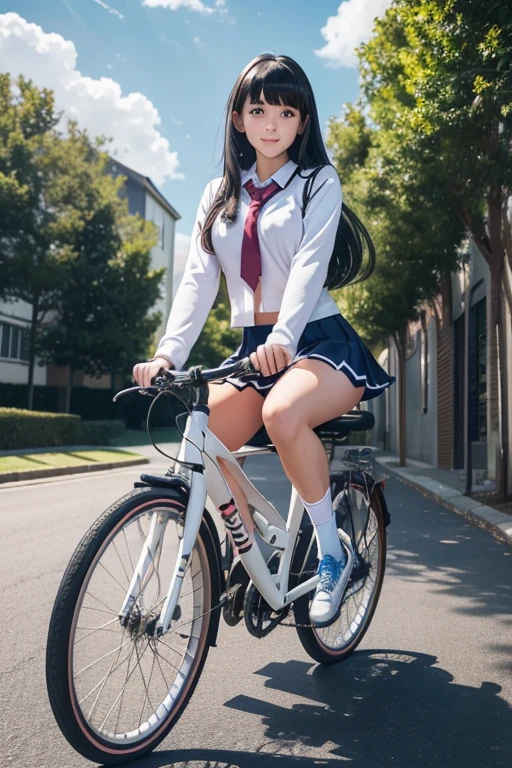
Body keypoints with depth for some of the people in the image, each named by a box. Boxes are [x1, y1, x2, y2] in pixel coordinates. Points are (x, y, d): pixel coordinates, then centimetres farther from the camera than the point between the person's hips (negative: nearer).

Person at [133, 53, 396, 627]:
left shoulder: (318, 183, 2)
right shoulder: (219, 196, 13)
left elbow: (309, 264, -15)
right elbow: (198, 278, 1)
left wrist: (283, 338, -33)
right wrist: (168, 351, -15)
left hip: (317, 341, -4)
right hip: (251, 347, 5)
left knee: (282, 414, -35)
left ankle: (331, 552, -13)